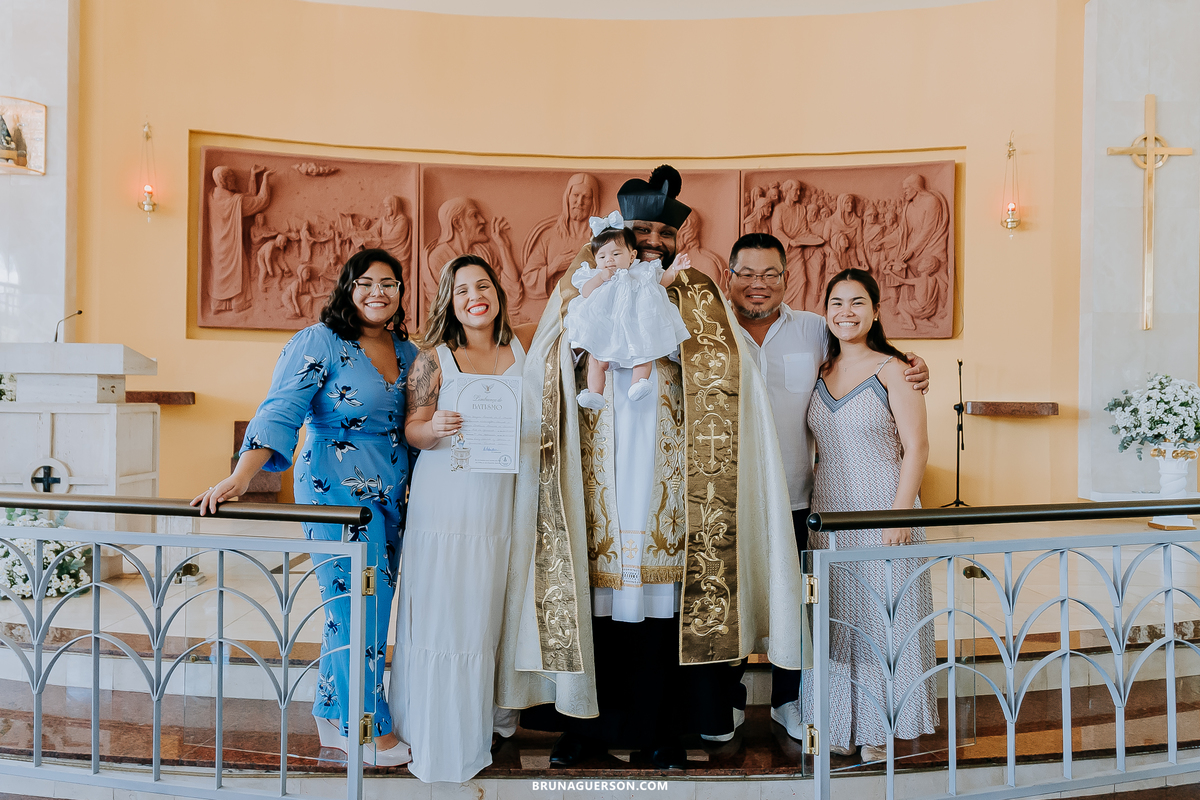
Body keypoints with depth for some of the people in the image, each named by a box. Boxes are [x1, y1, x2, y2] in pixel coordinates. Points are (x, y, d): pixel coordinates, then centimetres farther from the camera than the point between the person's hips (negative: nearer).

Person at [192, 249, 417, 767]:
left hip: (392, 493, 6)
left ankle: (333, 720, 26)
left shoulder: (409, 353, 13)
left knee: (372, 603, 10)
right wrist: (239, 477, -25)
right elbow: (281, 412, -15)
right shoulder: (320, 342, -6)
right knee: (357, 602, -3)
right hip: (336, 487, -6)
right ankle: (367, 729, 12)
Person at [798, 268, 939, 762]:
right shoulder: (821, 373, 10)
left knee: (881, 615, 3)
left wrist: (900, 513, -16)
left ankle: (878, 729, 17)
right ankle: (840, 724, 23)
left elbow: (916, 447, -9)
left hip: (882, 513, -5)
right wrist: (810, 506, 9)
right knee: (836, 619, 10)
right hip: (829, 513, 5)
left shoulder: (892, 370, -5)